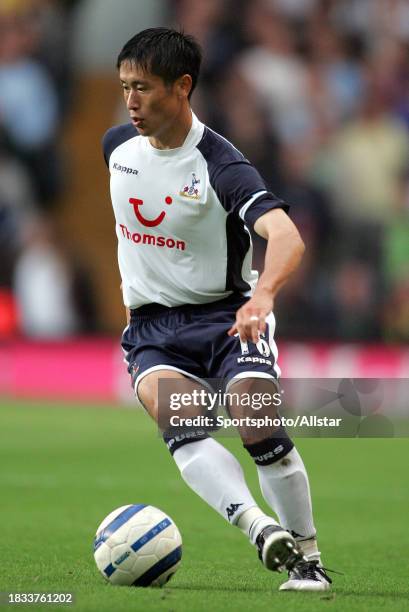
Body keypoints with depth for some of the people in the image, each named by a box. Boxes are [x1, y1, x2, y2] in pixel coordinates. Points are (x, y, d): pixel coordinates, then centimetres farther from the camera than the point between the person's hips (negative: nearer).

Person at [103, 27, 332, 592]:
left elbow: (287, 237, -33)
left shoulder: (220, 166, -17)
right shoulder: (118, 145, 3)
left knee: (258, 428, -21)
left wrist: (264, 293, -52)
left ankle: (308, 559, -3)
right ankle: (259, 527, -40)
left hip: (225, 315, -4)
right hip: (151, 327, 4)